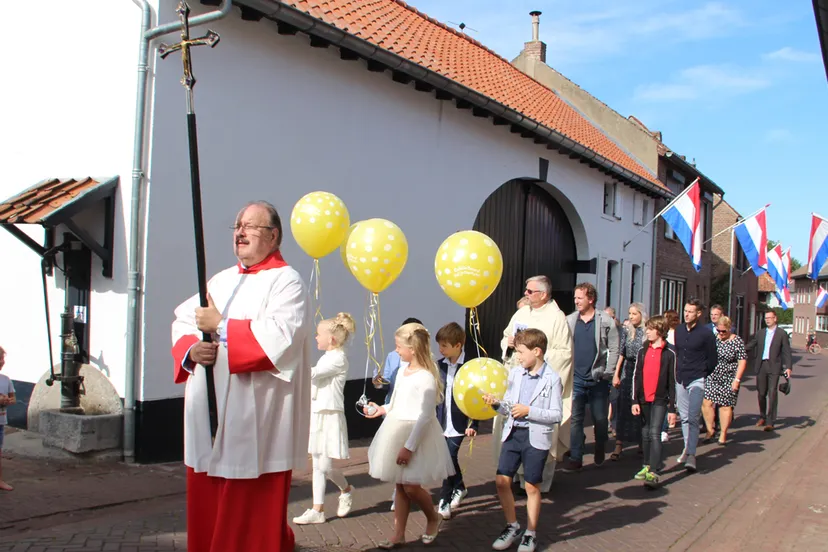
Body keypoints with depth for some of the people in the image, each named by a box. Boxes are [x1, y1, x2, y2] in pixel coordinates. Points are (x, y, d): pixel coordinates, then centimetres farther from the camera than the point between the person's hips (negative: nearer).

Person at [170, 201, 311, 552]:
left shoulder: (285, 281, -5)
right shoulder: (221, 280, 17)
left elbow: (280, 338, -21)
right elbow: (182, 321, 16)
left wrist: (221, 326, -13)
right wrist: (191, 350, -6)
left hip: (256, 422, -7)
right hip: (209, 418, 7)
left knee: (251, 522, 1)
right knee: (207, 514, 13)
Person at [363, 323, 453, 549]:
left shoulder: (426, 377, -18)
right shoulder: (402, 372, 8)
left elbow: (425, 416, -20)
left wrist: (409, 446, -21)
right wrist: (382, 409, 9)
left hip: (416, 434, -8)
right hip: (397, 431, 8)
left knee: (411, 487, -5)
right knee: (400, 486, 11)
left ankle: (433, 519, 24)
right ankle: (398, 535, 19)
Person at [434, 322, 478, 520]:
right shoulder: (440, 365, 4)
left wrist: (474, 424, -10)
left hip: (459, 422, -5)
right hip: (442, 421, 5)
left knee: (450, 458, -7)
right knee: (449, 458, 15)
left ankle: (444, 500, 4)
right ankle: (459, 488, 36)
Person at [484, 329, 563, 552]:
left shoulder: (552, 379, -10)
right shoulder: (515, 374, 5)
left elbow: (557, 415, -13)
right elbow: (509, 408, 11)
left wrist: (529, 411, -20)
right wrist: (497, 403, -9)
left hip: (536, 437, -5)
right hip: (512, 433, 5)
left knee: (531, 486, 6)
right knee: (502, 481, 3)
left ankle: (530, 534, 23)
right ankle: (512, 526, 24)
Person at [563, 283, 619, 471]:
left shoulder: (606, 321, -4)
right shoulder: (569, 321, 4)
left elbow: (614, 349, -4)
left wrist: (607, 373, -8)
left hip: (598, 380, -2)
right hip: (576, 378, 2)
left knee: (600, 418, 9)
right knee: (575, 419, 2)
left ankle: (600, 451, 32)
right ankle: (575, 458, 8)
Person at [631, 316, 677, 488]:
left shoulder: (669, 353, -4)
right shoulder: (643, 351, 7)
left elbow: (672, 381, -3)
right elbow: (636, 376, 8)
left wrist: (672, 407, -4)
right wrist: (635, 400, 2)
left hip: (660, 400, -4)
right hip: (644, 399, 5)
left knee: (654, 433, -13)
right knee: (645, 434, 11)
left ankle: (653, 473, -15)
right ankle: (648, 465, 24)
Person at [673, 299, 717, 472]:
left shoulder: (705, 333, -7)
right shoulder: (678, 330, 6)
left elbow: (712, 360, -1)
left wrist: (701, 374, 0)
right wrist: (677, 372, 7)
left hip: (696, 381, -5)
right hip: (680, 380, 5)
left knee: (693, 418, -11)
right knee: (684, 417, 13)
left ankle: (691, 455, -12)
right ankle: (687, 448, 25)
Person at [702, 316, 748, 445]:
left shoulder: (737, 341, -4)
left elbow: (742, 361, -6)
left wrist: (737, 379, -12)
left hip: (728, 380, -3)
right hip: (711, 377, 3)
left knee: (725, 406, 3)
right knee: (706, 403, -7)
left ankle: (723, 434, 16)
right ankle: (710, 430, 9)